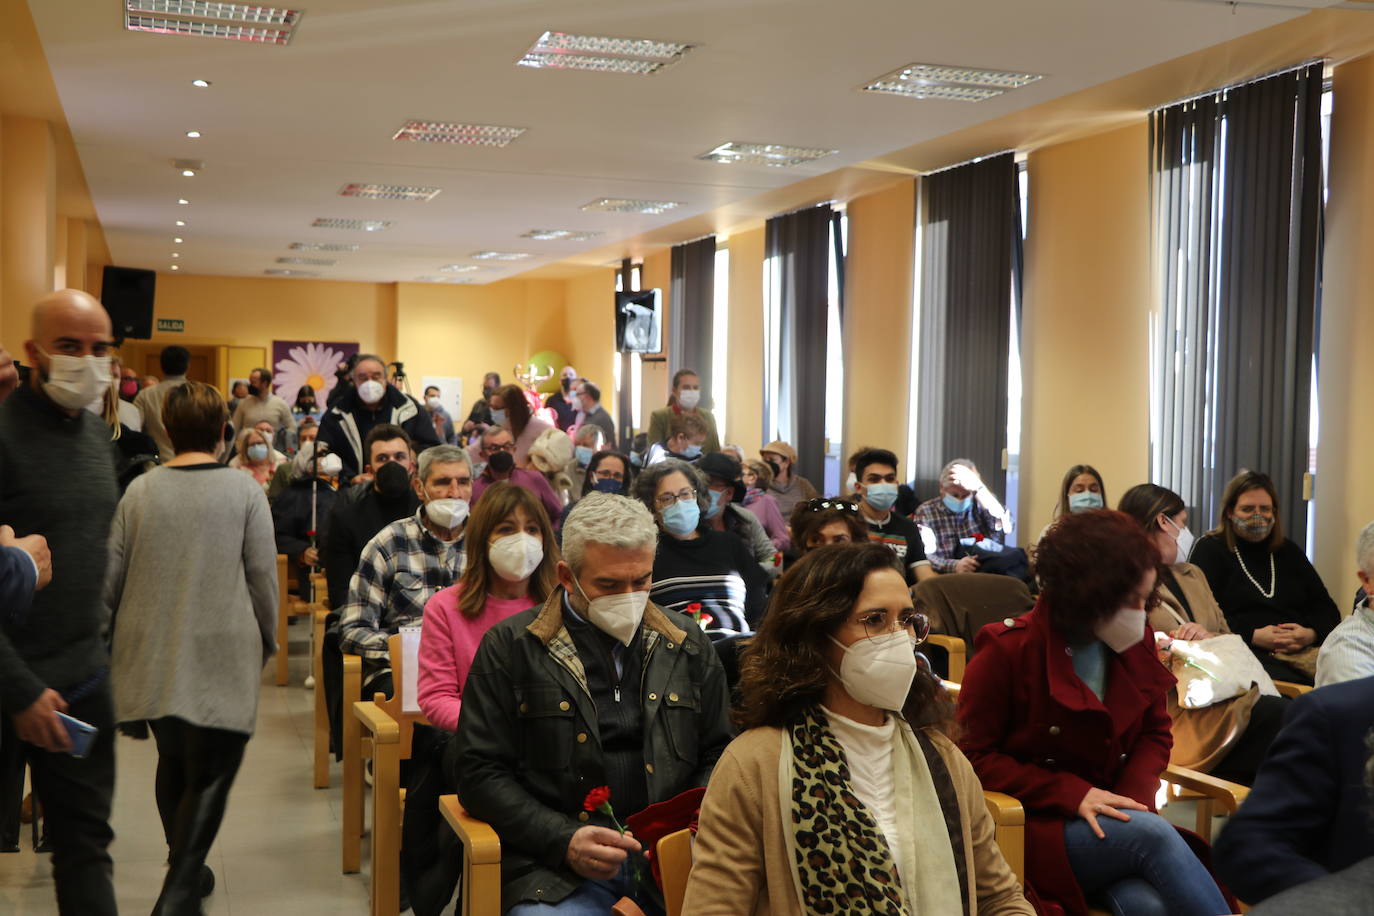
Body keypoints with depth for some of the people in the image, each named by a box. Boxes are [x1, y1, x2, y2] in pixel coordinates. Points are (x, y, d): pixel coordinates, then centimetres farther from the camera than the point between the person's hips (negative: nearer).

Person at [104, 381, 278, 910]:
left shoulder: (140, 490, 1)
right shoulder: (244, 491, -7)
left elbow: (110, 577, 6)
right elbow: (263, 577, -5)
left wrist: (117, 639, 21)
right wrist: (267, 640, 10)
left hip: (153, 653, 4)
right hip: (222, 657, -4)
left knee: (173, 763, 20)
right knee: (210, 776, 0)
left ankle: (186, 873, 33)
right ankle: (178, 895, -11)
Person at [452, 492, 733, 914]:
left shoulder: (686, 643, 13)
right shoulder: (509, 647, 2)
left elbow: (718, 753, 18)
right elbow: (478, 771, -1)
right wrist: (562, 840, -13)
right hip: (555, 861, -2)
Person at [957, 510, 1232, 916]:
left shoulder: (1134, 643, 5)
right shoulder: (1007, 649, -10)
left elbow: (1155, 734, 15)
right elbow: (975, 757, -8)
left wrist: (1135, 798, -6)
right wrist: (1072, 794, -18)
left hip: (1114, 819, 4)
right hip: (1036, 828, -4)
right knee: (1153, 834, -32)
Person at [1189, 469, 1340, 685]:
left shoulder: (1289, 552, 25)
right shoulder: (1210, 549, 9)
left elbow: (1327, 608, 19)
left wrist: (1310, 634, -4)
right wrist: (1253, 636, -14)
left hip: (1305, 651, 5)